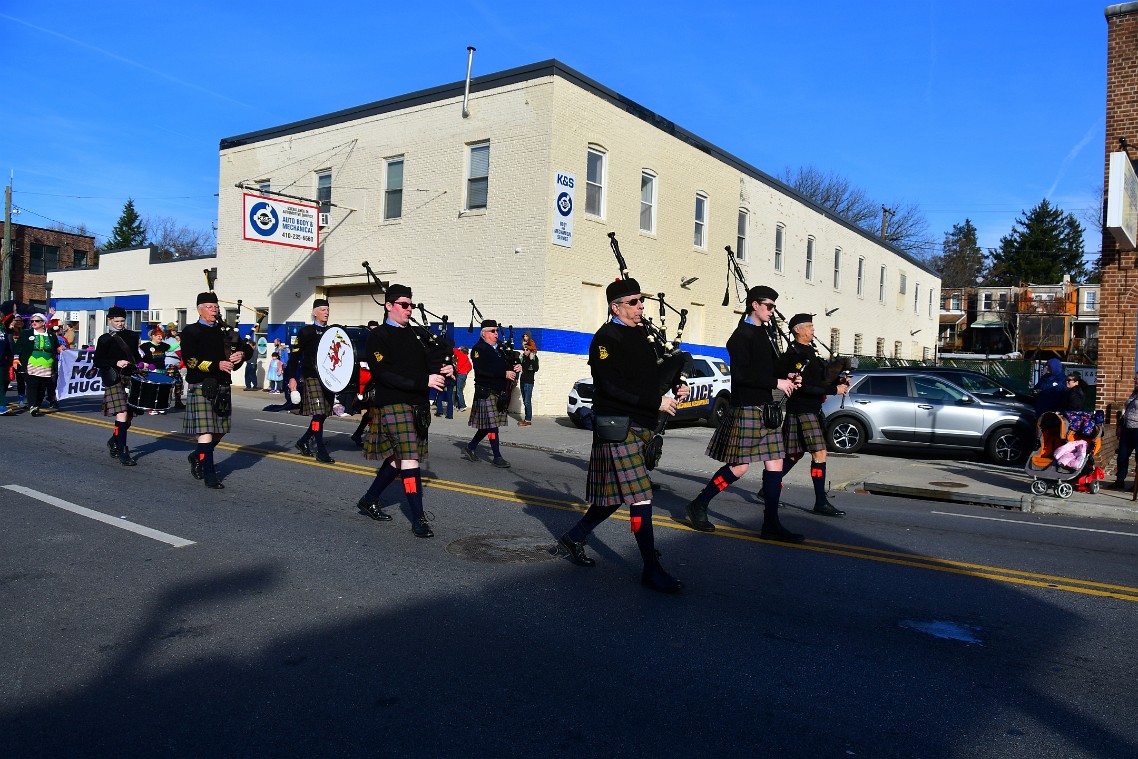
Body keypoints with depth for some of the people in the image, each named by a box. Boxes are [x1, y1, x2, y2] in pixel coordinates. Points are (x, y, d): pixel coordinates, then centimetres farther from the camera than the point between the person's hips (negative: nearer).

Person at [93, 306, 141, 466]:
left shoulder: (132, 336, 15)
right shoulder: (105, 339, 1)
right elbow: (97, 361, -2)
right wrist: (116, 363, -16)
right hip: (115, 379, -5)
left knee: (129, 415, 11)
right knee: (122, 413, -15)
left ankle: (114, 441, 36)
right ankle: (122, 452, -13)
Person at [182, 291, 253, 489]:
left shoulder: (224, 331, 16)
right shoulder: (190, 332, 0)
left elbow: (247, 350, 16)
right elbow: (190, 360, -12)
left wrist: (242, 354, -7)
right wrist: (217, 365, -22)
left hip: (222, 388, 6)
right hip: (201, 387, -6)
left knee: (218, 432, 13)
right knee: (205, 431, -9)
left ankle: (197, 458, 38)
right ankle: (209, 475, -5)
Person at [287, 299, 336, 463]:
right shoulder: (306, 332, -1)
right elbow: (295, 355, -4)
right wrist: (291, 377, -11)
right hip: (311, 377, -6)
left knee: (323, 414, 9)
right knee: (318, 413, -10)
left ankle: (303, 442, 27)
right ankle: (321, 451, -7)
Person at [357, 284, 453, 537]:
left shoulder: (414, 333, 17)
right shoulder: (378, 337, -5)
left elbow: (426, 364, 19)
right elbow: (385, 374, -16)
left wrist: (441, 372, -5)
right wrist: (424, 381, -23)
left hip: (418, 406, 8)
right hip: (393, 405, -7)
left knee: (398, 458, 14)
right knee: (409, 460, -12)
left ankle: (369, 500, 32)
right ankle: (418, 519, -7)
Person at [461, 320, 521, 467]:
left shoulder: (500, 349, 17)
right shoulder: (478, 349, -8)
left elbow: (506, 365, 22)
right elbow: (483, 369, -21)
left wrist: (516, 367, -3)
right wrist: (504, 374, -23)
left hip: (499, 393, 8)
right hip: (486, 392, -8)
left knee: (488, 425, 12)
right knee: (491, 424, -5)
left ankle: (469, 447, 26)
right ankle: (497, 457, 0)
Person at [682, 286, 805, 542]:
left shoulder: (769, 334, 18)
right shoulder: (742, 335, -10)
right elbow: (741, 373, -20)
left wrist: (787, 377, 7)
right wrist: (776, 382, -17)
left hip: (767, 409, 9)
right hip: (747, 408, -9)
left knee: (775, 464, 5)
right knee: (739, 466, -5)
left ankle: (771, 525, 10)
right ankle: (698, 505, 11)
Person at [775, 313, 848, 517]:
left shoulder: (809, 351, 18)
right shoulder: (793, 354, -13)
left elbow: (817, 380, 21)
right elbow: (803, 387, -21)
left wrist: (839, 382, 4)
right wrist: (833, 390, -21)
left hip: (812, 410, 10)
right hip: (801, 411, -10)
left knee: (795, 454, 14)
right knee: (819, 454, -10)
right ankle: (821, 503, -5)